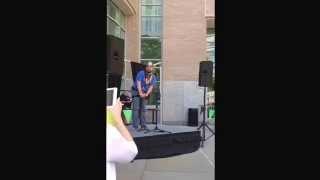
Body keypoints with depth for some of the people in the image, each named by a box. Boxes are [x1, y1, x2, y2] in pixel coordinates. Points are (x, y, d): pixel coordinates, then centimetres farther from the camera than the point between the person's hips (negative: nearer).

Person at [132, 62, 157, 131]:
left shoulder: (153, 77, 5)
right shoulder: (141, 73, -8)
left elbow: (151, 86, -4)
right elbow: (138, 83, -16)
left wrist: (147, 94, -18)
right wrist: (140, 93, -24)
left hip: (145, 93, 5)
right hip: (136, 92, -4)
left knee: (143, 109, 6)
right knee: (136, 108, -10)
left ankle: (143, 125, 10)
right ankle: (135, 126, -10)